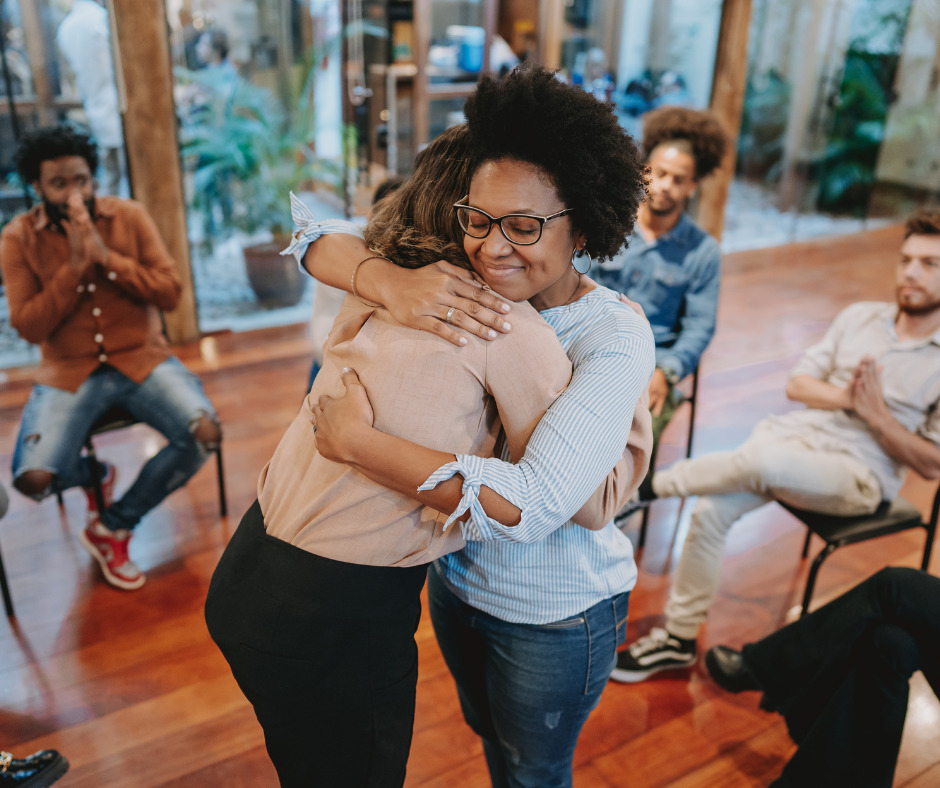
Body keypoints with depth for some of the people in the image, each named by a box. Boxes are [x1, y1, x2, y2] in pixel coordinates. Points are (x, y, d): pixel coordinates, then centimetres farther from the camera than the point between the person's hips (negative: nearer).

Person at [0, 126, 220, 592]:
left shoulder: (129, 216, 1)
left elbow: (170, 293, -6)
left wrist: (107, 256, -18)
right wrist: (75, 267, -18)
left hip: (141, 359, 1)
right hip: (68, 372, -1)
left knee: (205, 433, -24)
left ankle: (114, 528, -2)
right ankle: (94, 474, 20)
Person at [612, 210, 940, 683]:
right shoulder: (859, 316, 11)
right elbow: (797, 384, 10)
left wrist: (874, 414, -15)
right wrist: (843, 397, -10)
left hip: (859, 474, -4)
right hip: (797, 434, 5)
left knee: (764, 460, -38)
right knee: (711, 511, -18)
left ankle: (652, 482, -14)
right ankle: (678, 638, -1)